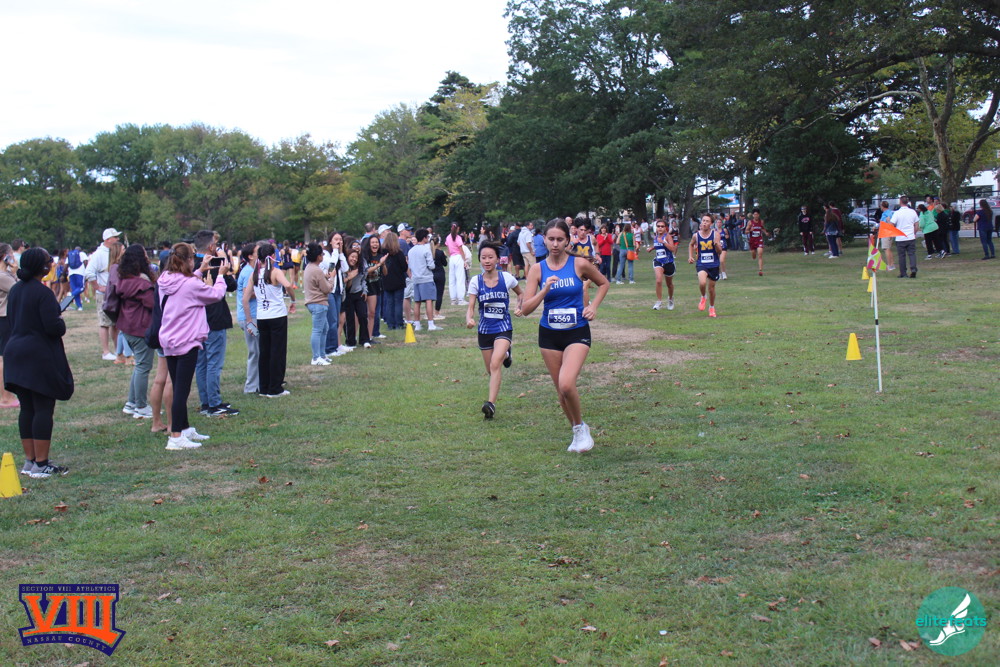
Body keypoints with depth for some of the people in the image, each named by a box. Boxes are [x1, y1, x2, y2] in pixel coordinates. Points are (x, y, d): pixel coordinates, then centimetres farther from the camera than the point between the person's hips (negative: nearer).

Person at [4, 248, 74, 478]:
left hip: (16, 353, 8)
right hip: (40, 356, -8)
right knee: (44, 408, -4)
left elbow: (10, 320, 18)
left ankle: (30, 460, 17)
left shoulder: (15, 290, 10)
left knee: (27, 408, 12)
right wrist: (62, 323, 1)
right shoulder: (43, 293, -16)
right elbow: (53, 327, -21)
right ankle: (41, 464, -2)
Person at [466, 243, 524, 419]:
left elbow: (520, 293, 13)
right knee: (490, 370, 15)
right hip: (484, 330, 3)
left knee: (495, 364, -23)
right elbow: (471, 306, -8)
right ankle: (505, 355, 49)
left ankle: (491, 403, -22)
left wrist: (519, 307, -6)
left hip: (503, 327, -3)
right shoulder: (475, 281, -4)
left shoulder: (507, 278, -6)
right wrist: (469, 319, -30)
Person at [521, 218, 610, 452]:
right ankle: (578, 433, 31)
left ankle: (581, 427, 3)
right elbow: (526, 309, -5)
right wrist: (544, 290, -19)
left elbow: (604, 283, 12)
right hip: (549, 334, 3)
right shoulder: (537, 269, -2)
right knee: (561, 390, 9)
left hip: (577, 332, -3)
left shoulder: (580, 264, -6)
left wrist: (593, 306, -2)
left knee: (566, 384, -22)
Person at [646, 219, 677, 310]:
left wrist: (663, 242, -32)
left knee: (669, 284, 17)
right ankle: (659, 301, -12)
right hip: (658, 262, 2)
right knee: (659, 281, -23)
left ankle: (670, 299, 44)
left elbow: (673, 249, -26)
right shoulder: (655, 236, 2)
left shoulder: (667, 236, -13)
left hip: (669, 262, -2)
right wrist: (651, 248, 7)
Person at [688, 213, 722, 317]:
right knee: (702, 283, -27)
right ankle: (703, 297, 6)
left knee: (711, 287, 12)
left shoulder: (715, 234, -7)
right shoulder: (696, 235, -4)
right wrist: (690, 256, 8)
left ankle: (712, 308, 36)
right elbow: (691, 245, 19)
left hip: (713, 265, 1)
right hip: (701, 264, -1)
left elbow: (719, 251, -7)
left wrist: (716, 244, -27)